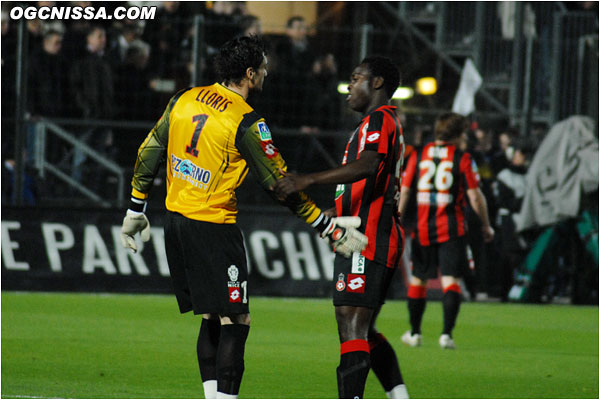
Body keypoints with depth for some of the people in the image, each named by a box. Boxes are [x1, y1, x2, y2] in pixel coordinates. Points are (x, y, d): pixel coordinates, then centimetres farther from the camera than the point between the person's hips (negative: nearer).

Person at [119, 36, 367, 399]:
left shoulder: (184, 100, 7)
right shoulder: (246, 122, -13)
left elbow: (149, 152, 12)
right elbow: (280, 183, -10)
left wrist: (136, 209, 22)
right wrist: (330, 229, -4)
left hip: (176, 220, 7)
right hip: (214, 227, -7)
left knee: (212, 318, 15)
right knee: (236, 321, -6)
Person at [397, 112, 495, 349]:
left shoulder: (418, 156, 5)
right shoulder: (462, 159, -4)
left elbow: (404, 191, 4)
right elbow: (475, 196, -6)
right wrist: (486, 225, 6)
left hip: (423, 228, 3)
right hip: (452, 229, -3)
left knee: (418, 280, 15)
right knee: (451, 281, -3)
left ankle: (414, 333, 22)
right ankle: (446, 334, -15)